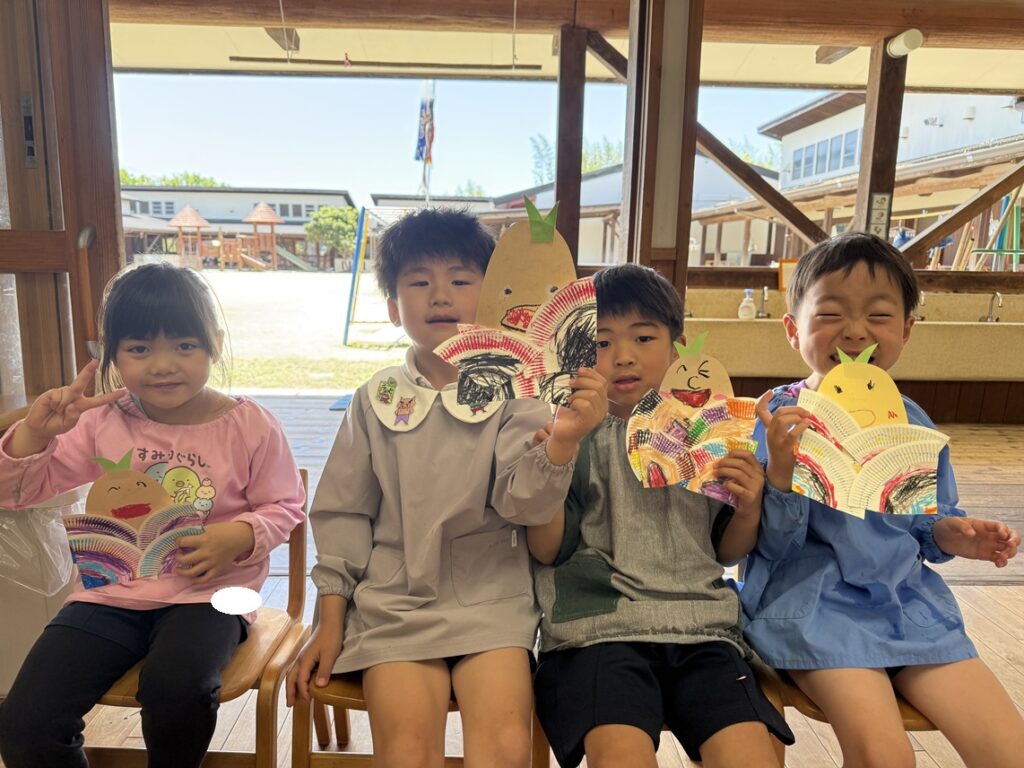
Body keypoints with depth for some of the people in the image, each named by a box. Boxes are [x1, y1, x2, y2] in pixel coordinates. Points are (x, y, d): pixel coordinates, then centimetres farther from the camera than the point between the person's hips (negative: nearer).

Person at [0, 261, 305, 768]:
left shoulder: (249, 426, -8)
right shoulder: (103, 421, 2)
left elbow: (284, 507, 0)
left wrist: (239, 537, -20)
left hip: (205, 593, -3)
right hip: (111, 593, 4)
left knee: (177, 692, -32)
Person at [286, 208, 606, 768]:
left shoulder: (512, 392, 0)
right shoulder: (377, 400, 5)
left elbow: (523, 502, -11)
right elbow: (343, 516, 10)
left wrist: (561, 442, -31)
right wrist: (330, 622, 8)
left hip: (492, 599, 0)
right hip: (395, 602, 1)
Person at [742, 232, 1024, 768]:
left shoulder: (912, 423, 5)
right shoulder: (775, 419, -10)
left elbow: (919, 526, 17)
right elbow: (772, 547, -12)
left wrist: (948, 534, -5)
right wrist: (782, 474, -29)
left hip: (908, 599, 5)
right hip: (813, 601, -5)